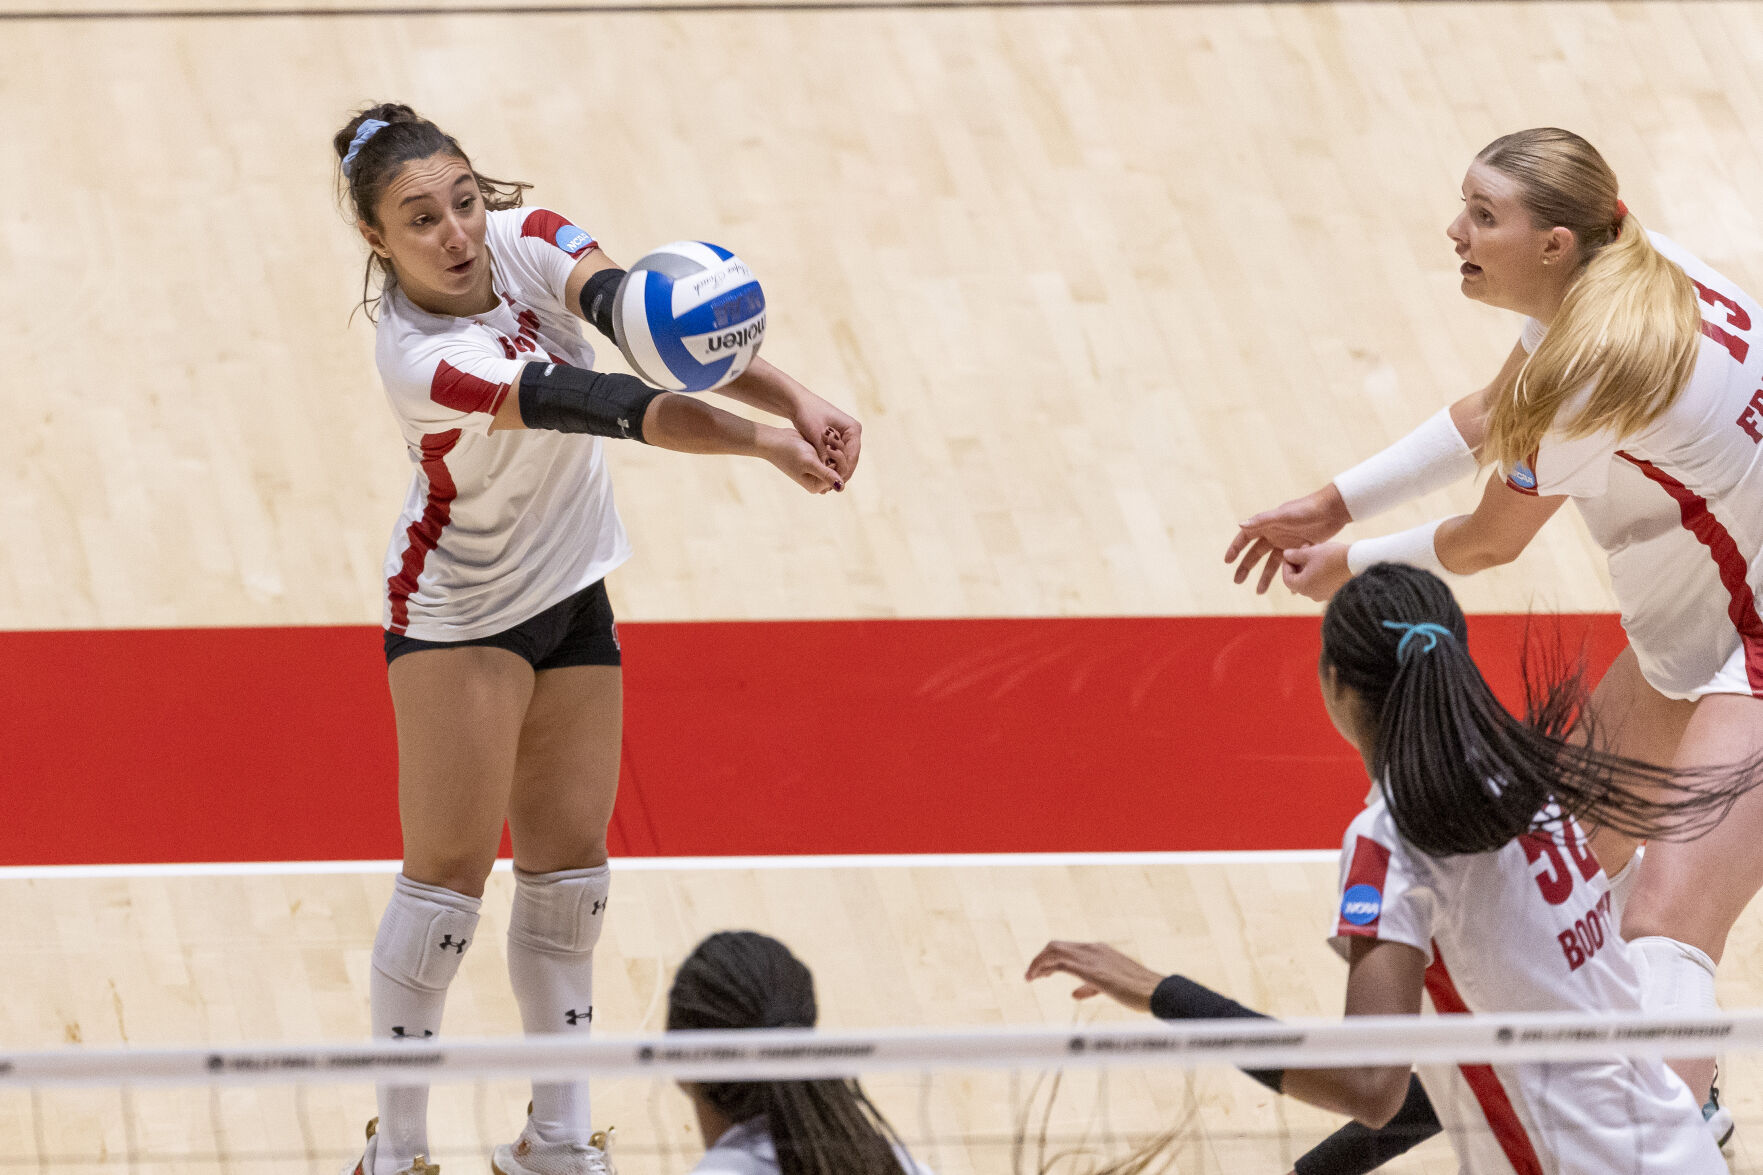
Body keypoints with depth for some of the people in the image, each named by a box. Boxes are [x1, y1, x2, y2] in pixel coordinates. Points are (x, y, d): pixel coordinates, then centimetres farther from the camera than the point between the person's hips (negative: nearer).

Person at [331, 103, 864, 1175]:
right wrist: (762, 443, -50)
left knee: (570, 865, 8)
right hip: (459, 608, -6)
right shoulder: (422, 359, -31)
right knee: (451, 869, -9)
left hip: (571, 594, 6)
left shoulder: (525, 237, -15)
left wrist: (797, 401, -44)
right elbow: (604, 405, -40)